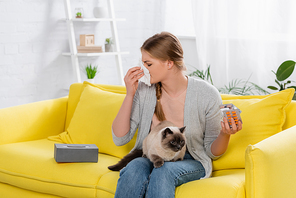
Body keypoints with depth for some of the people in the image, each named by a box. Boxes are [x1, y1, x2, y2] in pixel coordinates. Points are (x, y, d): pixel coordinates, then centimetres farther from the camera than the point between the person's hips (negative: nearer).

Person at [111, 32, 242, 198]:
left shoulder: (207, 95, -11)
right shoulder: (144, 91, -3)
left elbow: (212, 152, -2)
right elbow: (120, 139, -4)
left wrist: (225, 135, -25)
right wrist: (129, 95, -10)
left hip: (191, 163, -2)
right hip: (151, 159, 2)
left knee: (163, 171, -36)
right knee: (134, 168, -33)